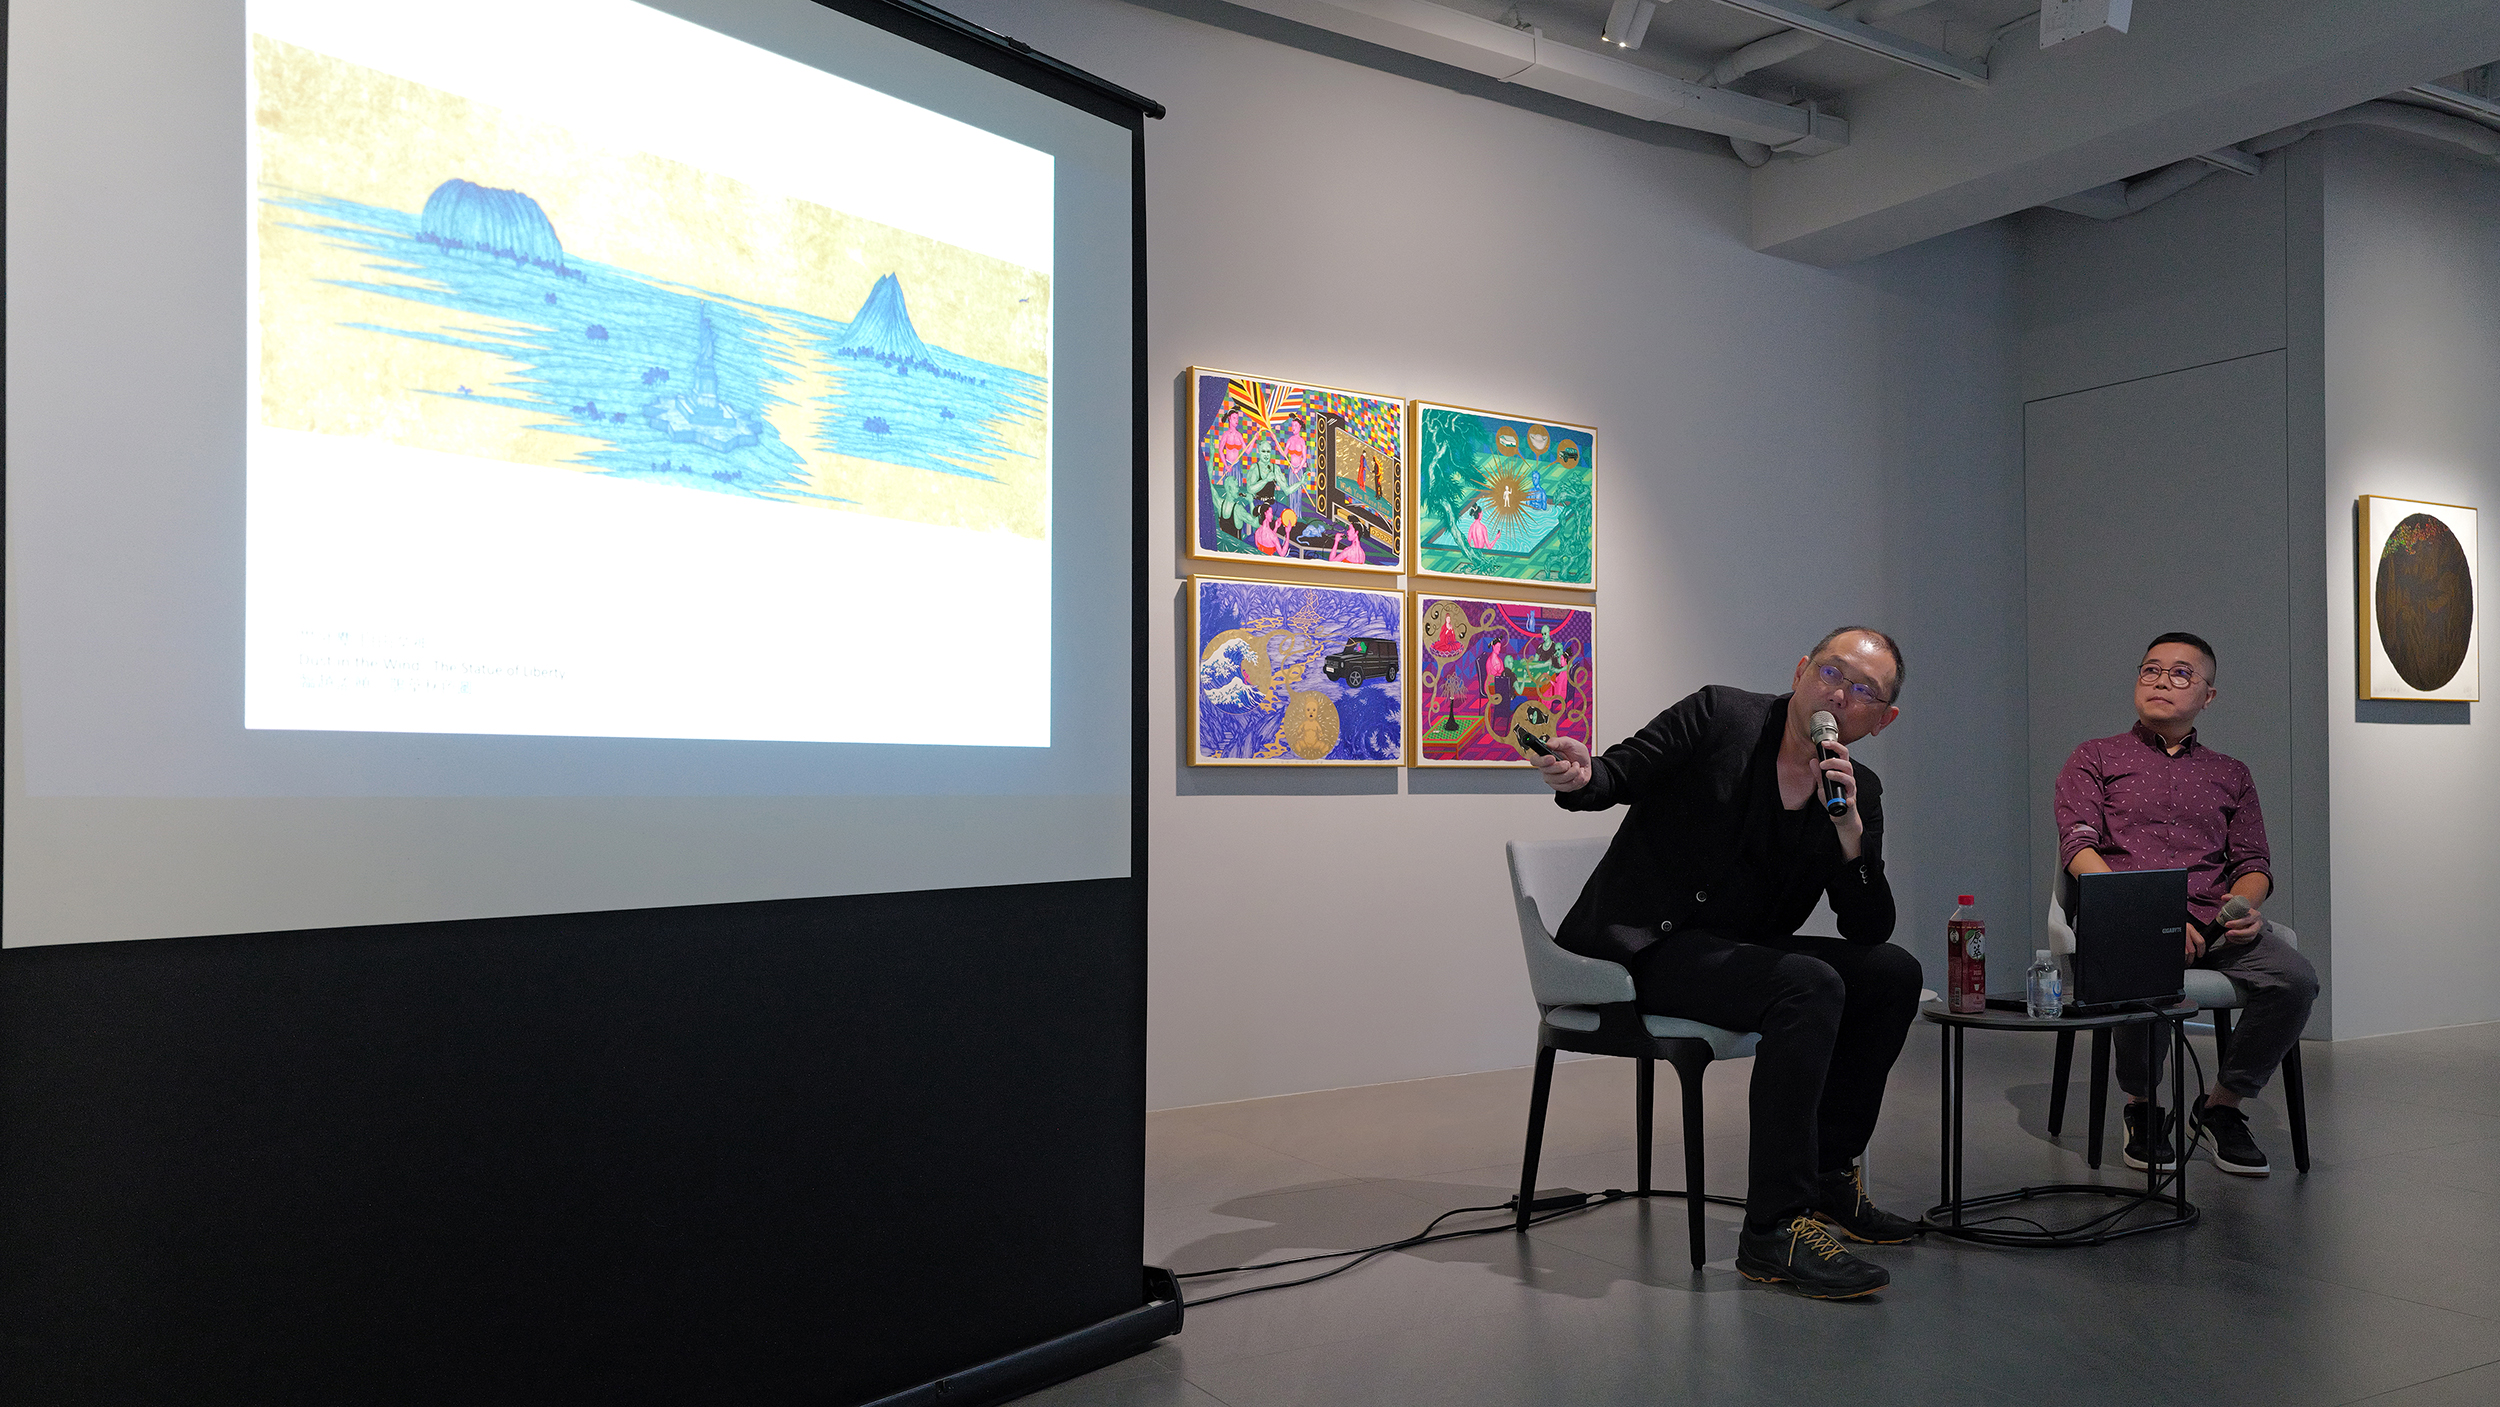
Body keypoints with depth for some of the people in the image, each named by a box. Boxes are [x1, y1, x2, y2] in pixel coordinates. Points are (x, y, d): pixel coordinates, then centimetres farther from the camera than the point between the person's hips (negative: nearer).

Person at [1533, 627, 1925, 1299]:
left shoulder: (1860, 791, 7)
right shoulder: (1719, 715, -6)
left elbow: (1869, 931, 0)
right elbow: (1619, 775, -8)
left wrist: (1849, 827, -15)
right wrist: (1582, 776, -32)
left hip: (1736, 952, 7)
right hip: (1643, 944, -7)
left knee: (1894, 972, -2)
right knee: (1810, 985, -28)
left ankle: (1826, 1173, 11)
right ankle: (1774, 1227, -25)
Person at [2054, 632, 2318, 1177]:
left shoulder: (2230, 774, 26)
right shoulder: (2095, 759, 15)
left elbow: (2253, 863, 17)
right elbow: (2077, 847, 0)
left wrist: (2246, 905, -8)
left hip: (2215, 920, 4)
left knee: (2295, 978, -27)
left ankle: (2221, 1104, -3)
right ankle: (2142, 1106, -7)